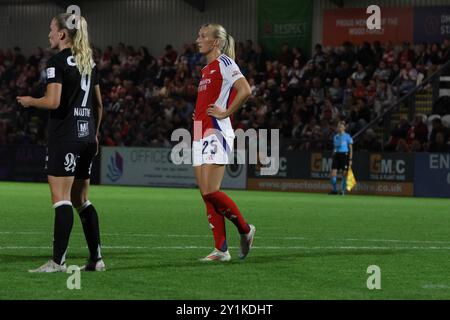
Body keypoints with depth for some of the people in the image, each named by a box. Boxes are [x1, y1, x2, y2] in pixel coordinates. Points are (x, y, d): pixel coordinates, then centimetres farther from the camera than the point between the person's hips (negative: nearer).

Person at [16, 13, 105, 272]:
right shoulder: (89, 62, 14)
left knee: (61, 199, -9)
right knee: (81, 200, 13)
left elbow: (53, 102, -18)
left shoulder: (57, 61, -10)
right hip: (87, 137, 8)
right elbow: (98, 105, 18)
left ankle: (58, 261, -13)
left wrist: (30, 101, 0)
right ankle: (96, 258, 11)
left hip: (64, 136, -8)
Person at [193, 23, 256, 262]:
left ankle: (245, 230, 3)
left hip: (216, 133, -9)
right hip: (201, 134, 9)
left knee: (211, 192, -15)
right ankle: (221, 249, 3)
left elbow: (245, 91, -20)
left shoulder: (224, 63, -7)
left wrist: (225, 113, -15)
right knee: (206, 194, 3)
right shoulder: (206, 69, 20)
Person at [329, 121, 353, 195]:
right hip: (336, 155, 5)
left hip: (345, 155, -5)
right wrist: (333, 157, 15)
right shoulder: (335, 137, 14)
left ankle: (343, 191, 8)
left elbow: (351, 149, -2)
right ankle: (335, 190, 3)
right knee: (333, 173, -6)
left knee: (344, 174, -2)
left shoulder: (347, 136, -1)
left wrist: (350, 159, -8)